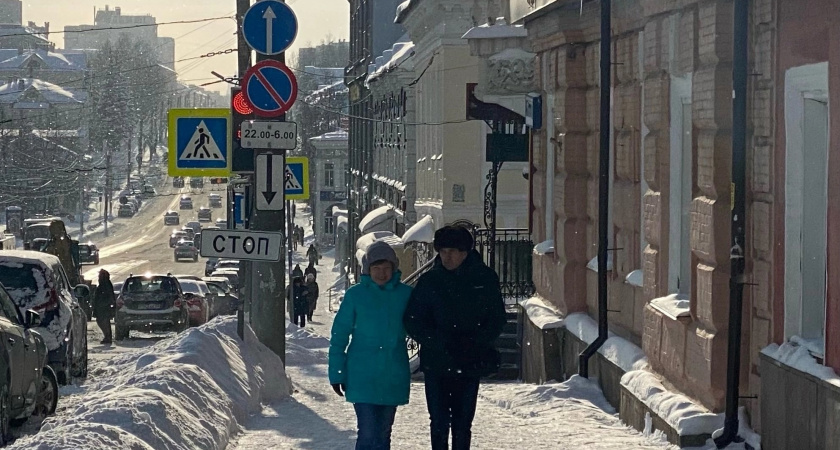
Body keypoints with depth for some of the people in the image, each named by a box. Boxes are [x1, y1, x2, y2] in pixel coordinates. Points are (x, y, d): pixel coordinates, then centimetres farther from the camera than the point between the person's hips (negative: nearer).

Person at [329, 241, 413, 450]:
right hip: (362, 376, -3)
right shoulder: (356, 295, -3)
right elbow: (339, 335, 0)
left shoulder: (405, 294, 2)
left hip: (394, 377, 3)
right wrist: (336, 373, -3)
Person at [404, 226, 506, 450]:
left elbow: (497, 318, 6)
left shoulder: (485, 278, -1)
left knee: (463, 424, 9)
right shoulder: (429, 281, -3)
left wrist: (477, 343, -11)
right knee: (439, 424, 0)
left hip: (471, 365, 1)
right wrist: (441, 344, -16)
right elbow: (413, 322, -3)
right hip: (437, 363, -1)